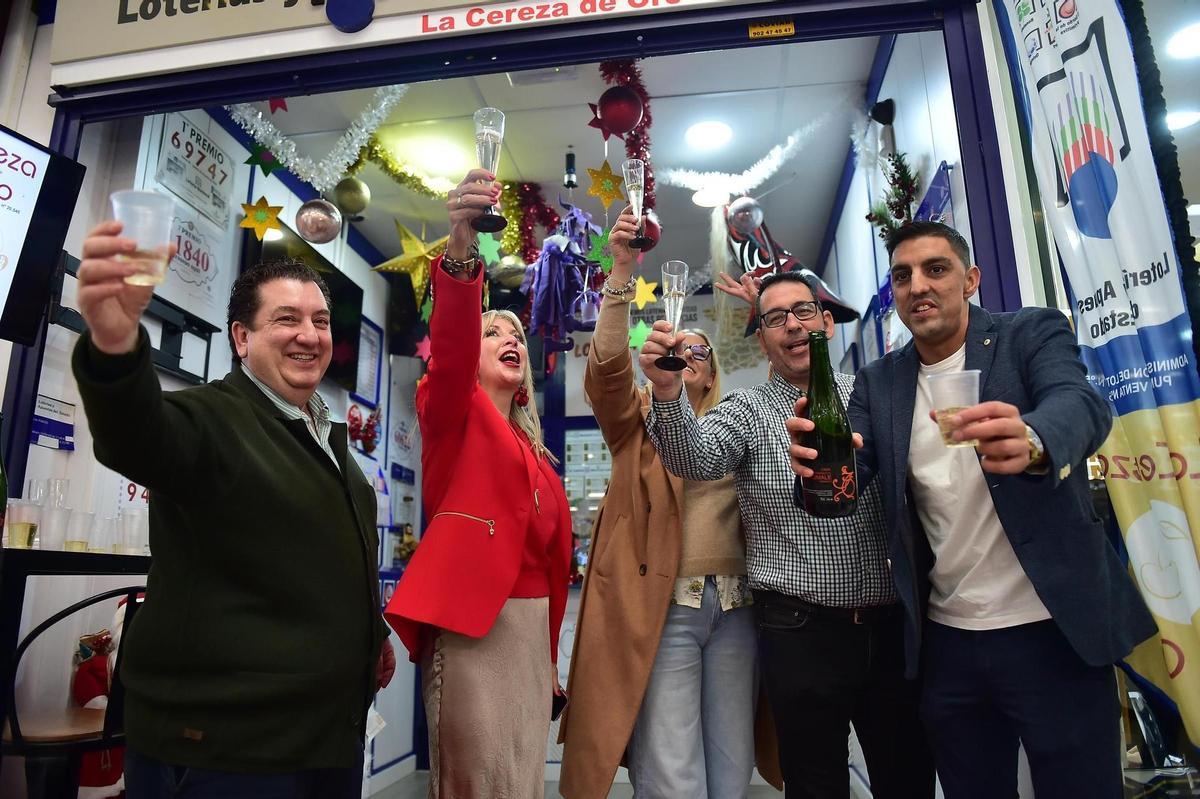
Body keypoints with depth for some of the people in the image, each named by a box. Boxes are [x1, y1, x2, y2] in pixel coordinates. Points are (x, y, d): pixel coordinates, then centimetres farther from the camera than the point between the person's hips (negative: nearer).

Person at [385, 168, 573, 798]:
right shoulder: (453, 412, 1)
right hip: (469, 619, -7)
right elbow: (450, 349, -22)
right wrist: (460, 251, -39)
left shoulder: (533, 450, 19)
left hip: (527, 622, 7)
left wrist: (551, 654, 19)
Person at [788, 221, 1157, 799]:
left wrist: (1032, 442, -45)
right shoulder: (877, 383, 7)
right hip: (947, 642, 3)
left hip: (1053, 630, -3)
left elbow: (1081, 404, -22)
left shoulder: (1033, 334, -3)